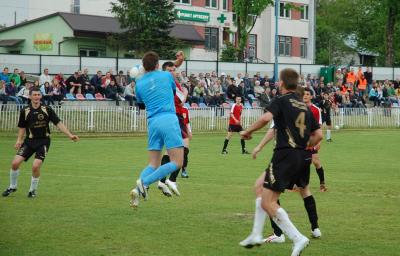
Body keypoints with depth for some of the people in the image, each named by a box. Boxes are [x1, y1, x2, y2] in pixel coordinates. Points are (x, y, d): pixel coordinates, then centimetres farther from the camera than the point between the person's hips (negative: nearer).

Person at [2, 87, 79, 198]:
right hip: (29, 141, 2)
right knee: (15, 163, -8)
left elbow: (58, 123, -4)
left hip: (43, 141, -2)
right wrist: (19, 140, -3)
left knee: (36, 166, -18)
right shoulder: (25, 111, -1)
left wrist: (70, 135, -11)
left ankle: (33, 189, 7)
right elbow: (22, 127, 11)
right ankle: (12, 186, 16)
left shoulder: (47, 109, -6)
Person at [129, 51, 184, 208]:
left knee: (153, 164, 11)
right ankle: (144, 182, -20)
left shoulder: (139, 83, 11)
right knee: (177, 162, -5)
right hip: (169, 120, -4)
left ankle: (137, 189, -14)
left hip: (152, 123, 4)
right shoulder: (166, 76, 8)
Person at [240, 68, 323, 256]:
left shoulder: (281, 100, -2)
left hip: (285, 155, -8)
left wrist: (248, 131, -7)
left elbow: (266, 118, -21)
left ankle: (297, 238, -19)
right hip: (302, 157, 8)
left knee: (267, 203, -8)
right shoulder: (304, 106, 19)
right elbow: (318, 135, 18)